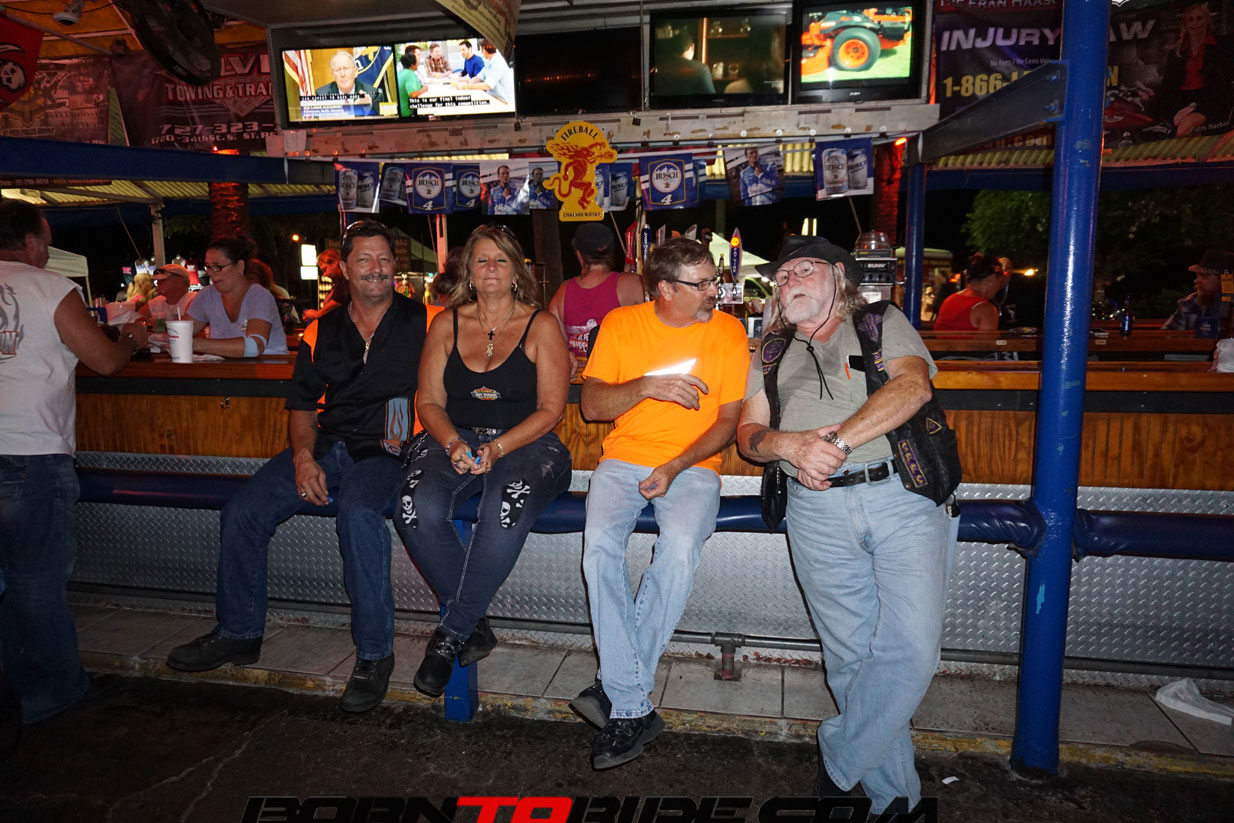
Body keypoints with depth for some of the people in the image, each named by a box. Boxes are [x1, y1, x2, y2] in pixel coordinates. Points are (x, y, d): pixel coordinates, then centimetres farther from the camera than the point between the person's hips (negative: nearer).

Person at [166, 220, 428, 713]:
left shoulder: (421, 321, 2)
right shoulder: (321, 333, 14)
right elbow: (302, 407, 16)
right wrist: (304, 457, -2)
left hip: (384, 453, -5)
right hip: (325, 447, 5)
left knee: (358, 514, -35)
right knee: (242, 512, -9)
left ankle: (375, 653, -19)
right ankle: (239, 633, 13)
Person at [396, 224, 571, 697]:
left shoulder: (540, 326, 5)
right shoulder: (446, 324, 14)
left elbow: (551, 409, -1)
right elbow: (429, 401, 11)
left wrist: (498, 448, -15)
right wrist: (452, 442, -11)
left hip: (526, 445, -2)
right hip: (455, 441, 3)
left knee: (505, 511, -35)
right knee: (418, 510, -28)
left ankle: (451, 632, -15)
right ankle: (474, 626, -7)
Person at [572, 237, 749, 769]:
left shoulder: (728, 331, 4)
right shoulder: (621, 324, 5)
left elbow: (729, 419, 2)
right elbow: (590, 405, 0)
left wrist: (676, 467, -12)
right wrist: (647, 387, -18)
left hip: (693, 466, -1)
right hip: (623, 459, 1)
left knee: (680, 546, -32)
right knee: (599, 544, -28)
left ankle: (617, 686, -15)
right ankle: (633, 709, -19)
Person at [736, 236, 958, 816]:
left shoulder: (884, 323, 14)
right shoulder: (772, 353, 22)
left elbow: (913, 386, -5)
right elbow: (749, 434, 13)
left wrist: (839, 440, -16)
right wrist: (793, 445, -10)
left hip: (902, 493, -2)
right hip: (819, 512, 2)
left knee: (911, 648, -12)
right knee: (852, 657, 2)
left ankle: (839, 761, 9)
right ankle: (892, 794, 18)